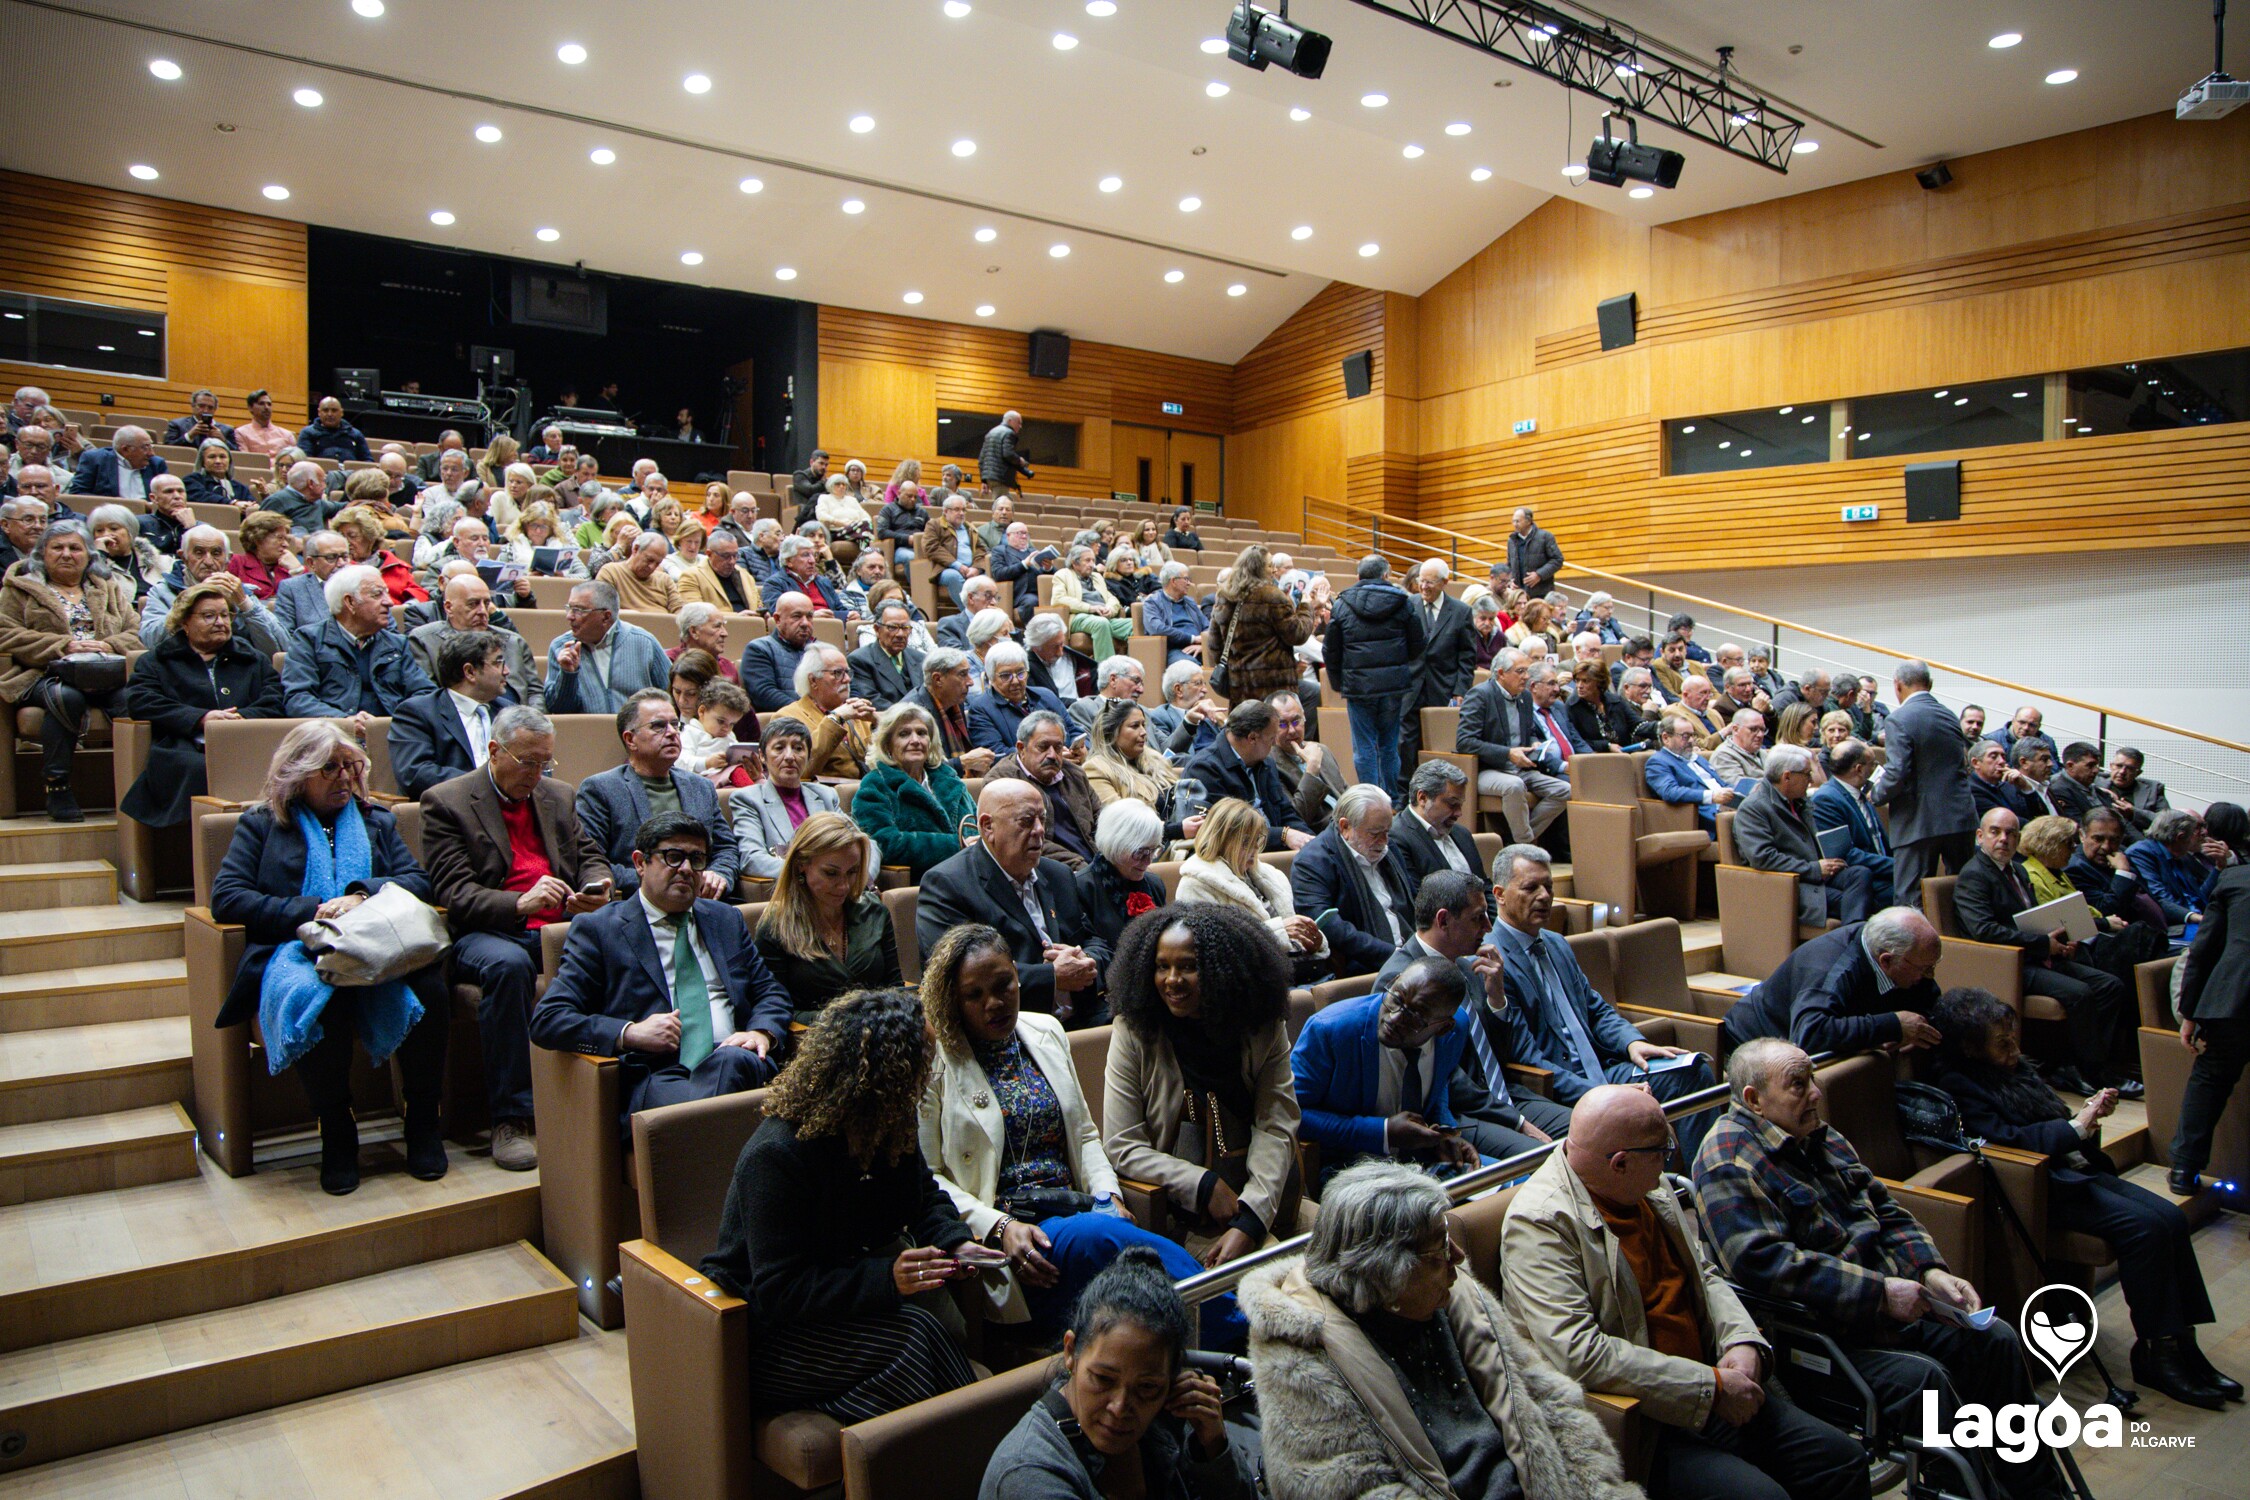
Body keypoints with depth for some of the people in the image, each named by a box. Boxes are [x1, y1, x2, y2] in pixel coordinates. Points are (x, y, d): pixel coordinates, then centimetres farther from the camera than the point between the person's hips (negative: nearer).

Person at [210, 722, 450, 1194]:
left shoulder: (377, 821, 28)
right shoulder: (261, 824, 21)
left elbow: (418, 880, 14)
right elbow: (226, 899, 6)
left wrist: (362, 894, -7)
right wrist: (310, 912, -6)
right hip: (300, 951, -2)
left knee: (427, 977, -35)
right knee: (314, 993, -40)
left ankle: (423, 1121, -20)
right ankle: (336, 1133, -21)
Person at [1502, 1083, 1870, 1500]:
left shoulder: (1652, 1188, 7)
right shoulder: (1540, 1222, -21)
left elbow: (1704, 1276, 16)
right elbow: (1578, 1354, -28)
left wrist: (1744, 1342, -5)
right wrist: (1710, 1386, -23)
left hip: (1709, 1384, 8)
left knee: (1843, 1461, 3)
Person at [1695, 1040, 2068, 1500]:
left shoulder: (1819, 1135, 13)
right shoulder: (1729, 1161, -18)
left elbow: (1885, 1210, 19)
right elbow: (1765, 1263, -29)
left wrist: (1931, 1271, 0)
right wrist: (1879, 1292, -27)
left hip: (1888, 1302, 9)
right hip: (1816, 1331, -9)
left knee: (1994, 1338, 3)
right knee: (1919, 1376, -27)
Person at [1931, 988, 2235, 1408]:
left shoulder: (2016, 1067, 17)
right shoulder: (1959, 1087, -10)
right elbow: (2005, 1139, -21)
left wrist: (2087, 1113, 1)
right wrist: (2074, 1128, -18)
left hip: (2075, 1168, 9)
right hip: (2039, 1186, -9)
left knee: (2170, 1216, -9)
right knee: (2143, 1225, -23)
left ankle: (2181, 1340, -3)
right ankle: (2155, 1352, -12)